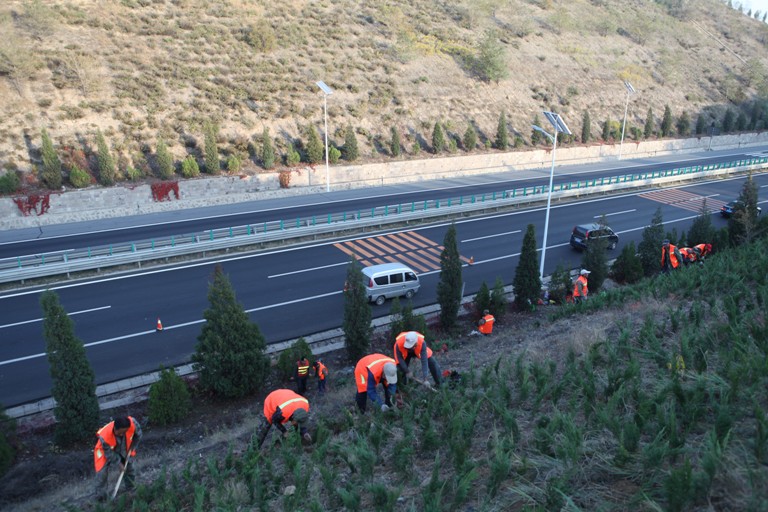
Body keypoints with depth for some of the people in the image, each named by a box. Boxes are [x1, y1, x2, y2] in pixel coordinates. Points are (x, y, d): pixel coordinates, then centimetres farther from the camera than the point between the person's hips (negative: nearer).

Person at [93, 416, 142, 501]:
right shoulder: (104, 436, -42)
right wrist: (119, 462, -18)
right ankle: (101, 497, 5)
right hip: (106, 450, -3)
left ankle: (131, 489, 40)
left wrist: (132, 448, -12)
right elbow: (109, 454, -24)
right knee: (102, 472, -13)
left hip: (124, 449, 4)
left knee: (129, 466, 16)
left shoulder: (132, 423, -40)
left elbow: (138, 435, -15)